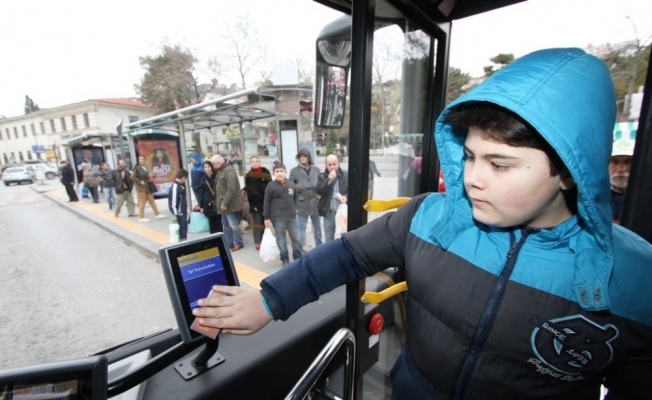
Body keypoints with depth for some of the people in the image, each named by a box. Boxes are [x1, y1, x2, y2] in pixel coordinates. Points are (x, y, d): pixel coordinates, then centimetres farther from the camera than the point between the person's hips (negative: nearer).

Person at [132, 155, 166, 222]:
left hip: (147, 187, 7)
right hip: (141, 187, -7)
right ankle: (141, 217, 11)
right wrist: (140, 182, -17)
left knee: (152, 201, 11)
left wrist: (149, 179, 5)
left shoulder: (145, 167, 8)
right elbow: (132, 177, -17)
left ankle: (157, 214, 18)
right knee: (142, 202, 0)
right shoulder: (137, 168, -13)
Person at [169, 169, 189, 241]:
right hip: (179, 212, -9)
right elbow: (173, 201, -20)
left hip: (183, 211, 9)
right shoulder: (175, 187, -19)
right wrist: (176, 214, -19)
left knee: (184, 227, 15)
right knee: (182, 228, -5)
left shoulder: (182, 185, 10)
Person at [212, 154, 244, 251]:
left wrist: (225, 203, -24)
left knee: (233, 225, -2)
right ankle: (229, 243, 23)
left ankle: (239, 243, 11)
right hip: (223, 204, 10)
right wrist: (220, 203, 15)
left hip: (229, 204, -10)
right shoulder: (221, 171, 15)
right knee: (225, 225, 14)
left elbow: (231, 189, -24)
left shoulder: (229, 171, -16)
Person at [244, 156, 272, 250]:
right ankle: (258, 242, 6)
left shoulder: (266, 172, 5)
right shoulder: (248, 176, 2)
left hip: (266, 201, 2)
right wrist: (253, 204, -11)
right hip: (255, 203, -1)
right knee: (257, 223, 0)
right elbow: (249, 191, -3)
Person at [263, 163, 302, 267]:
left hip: (292, 217, 3)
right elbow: (267, 203, -4)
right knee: (281, 240, 8)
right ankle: (285, 259, 24)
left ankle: (298, 258, 24)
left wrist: (296, 210, 14)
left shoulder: (291, 184, 6)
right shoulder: (271, 186, -5)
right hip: (278, 218, -3)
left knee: (297, 239, 7)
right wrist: (266, 218, -5)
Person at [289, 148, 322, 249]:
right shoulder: (294, 171, -2)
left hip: (316, 203, 3)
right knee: (301, 228, 3)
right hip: (302, 204, -3)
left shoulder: (316, 169, 5)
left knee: (318, 227, 15)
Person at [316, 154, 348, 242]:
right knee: (329, 239, 15)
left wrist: (346, 197, -17)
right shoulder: (322, 176, 2)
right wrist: (329, 179, -16)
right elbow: (319, 191, -11)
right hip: (329, 213, 1)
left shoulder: (346, 175, -1)